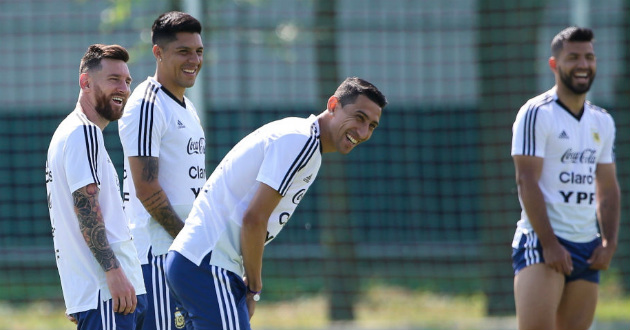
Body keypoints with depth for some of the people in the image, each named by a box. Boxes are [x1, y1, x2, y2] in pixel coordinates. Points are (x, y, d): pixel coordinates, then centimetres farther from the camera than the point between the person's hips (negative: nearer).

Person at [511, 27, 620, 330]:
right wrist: (549, 244, -18)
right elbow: (527, 181, -13)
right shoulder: (536, 114, -7)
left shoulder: (602, 122, 14)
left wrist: (609, 242, 3)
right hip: (542, 241, -7)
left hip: (587, 248, 7)